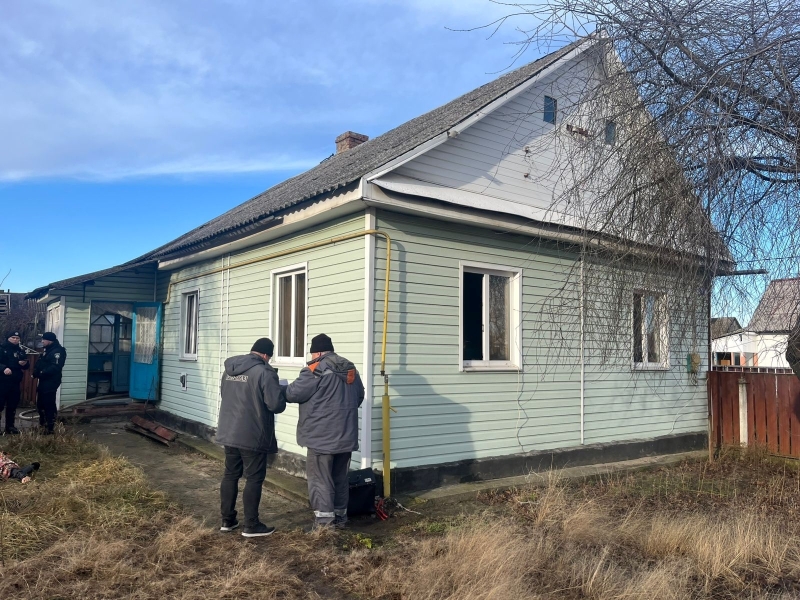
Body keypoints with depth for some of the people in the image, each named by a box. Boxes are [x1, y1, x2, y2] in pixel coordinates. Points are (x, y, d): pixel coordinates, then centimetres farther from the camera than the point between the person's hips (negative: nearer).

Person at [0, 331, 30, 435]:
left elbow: (26, 367, 17)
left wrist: (24, 364, -5)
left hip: (15, 383, 5)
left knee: (12, 405, 10)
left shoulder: (21, 351, 14)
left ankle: (10, 426, 19)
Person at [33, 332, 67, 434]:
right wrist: (36, 371, 1)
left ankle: (50, 429, -3)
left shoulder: (58, 351, -14)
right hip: (43, 382, 11)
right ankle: (42, 425, 29)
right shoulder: (47, 350, 20)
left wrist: (42, 373, -23)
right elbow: (39, 363, 21)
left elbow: (55, 367, -25)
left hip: (51, 383, -11)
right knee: (40, 404, 17)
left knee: (49, 405, -8)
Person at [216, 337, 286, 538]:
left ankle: (227, 520, 24)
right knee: (254, 478, 2)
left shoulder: (229, 369, 9)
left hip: (228, 432, 8)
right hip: (253, 436, -7)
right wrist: (281, 394, 2)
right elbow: (277, 404, -20)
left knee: (230, 475, 16)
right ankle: (251, 525, 8)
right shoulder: (264, 372, -17)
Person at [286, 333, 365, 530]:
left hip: (321, 436, -7)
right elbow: (359, 397, 20)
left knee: (320, 480, 0)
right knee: (340, 478, 17)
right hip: (346, 435, 7)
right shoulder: (351, 369, 11)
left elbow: (294, 393, -11)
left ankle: (324, 523, 1)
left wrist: (282, 392, 11)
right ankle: (340, 517, 25)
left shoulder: (316, 370, -13)